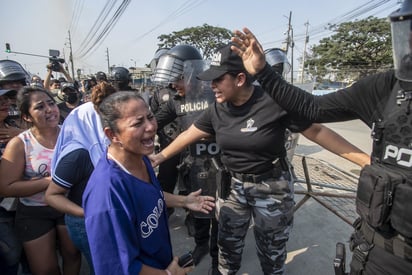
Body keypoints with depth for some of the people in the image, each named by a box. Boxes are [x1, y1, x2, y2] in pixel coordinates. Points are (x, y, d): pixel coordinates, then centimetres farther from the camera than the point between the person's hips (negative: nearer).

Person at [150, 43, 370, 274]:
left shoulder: (275, 102, -21)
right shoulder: (217, 110, -6)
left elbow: (319, 133, -16)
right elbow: (190, 135, 5)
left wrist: (366, 160, -16)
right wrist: (161, 156, 9)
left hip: (272, 188, -3)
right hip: (232, 185, 4)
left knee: (272, 250, 18)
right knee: (228, 243, 20)